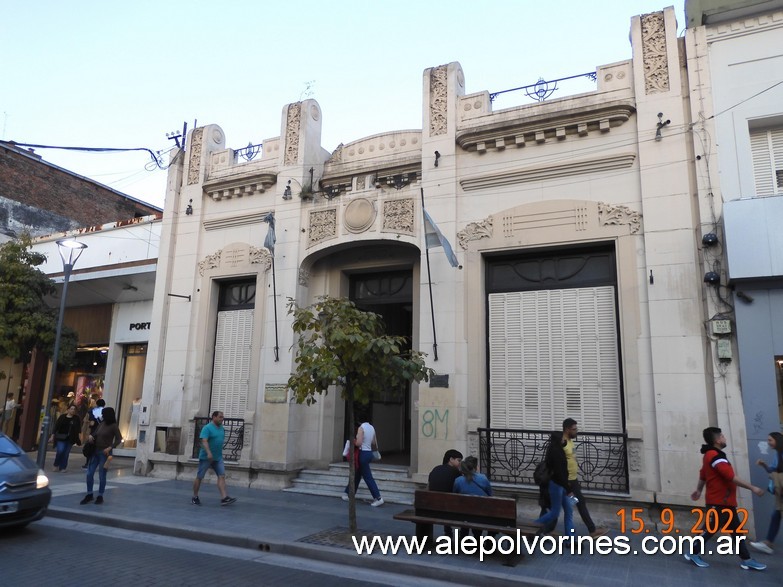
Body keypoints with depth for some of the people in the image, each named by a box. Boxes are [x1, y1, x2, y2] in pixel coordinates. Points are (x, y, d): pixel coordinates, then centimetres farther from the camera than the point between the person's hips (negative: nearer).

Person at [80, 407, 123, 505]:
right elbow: (95, 434, 19)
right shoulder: (101, 424, 8)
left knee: (102, 475, 2)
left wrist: (110, 448, -22)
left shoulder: (114, 426, -10)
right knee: (89, 473, 5)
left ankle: (100, 496, 15)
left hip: (105, 453, -6)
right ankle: (89, 495, 19)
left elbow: (119, 439, -12)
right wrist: (91, 436, -3)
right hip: (95, 451, 6)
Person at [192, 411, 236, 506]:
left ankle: (224, 498, -13)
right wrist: (209, 453, -36)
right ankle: (195, 498, 22)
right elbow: (204, 441, -23)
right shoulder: (207, 428, -11)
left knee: (222, 476, -7)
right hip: (206, 457, -6)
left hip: (218, 458, 6)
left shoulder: (222, 428, 10)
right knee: (199, 477, 6)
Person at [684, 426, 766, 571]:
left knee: (736, 530, 13)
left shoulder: (711, 455, 13)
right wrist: (752, 488, -20)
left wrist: (699, 490, 31)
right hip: (718, 503, -10)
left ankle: (746, 560, 18)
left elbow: (703, 474, 22)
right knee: (711, 530, -1)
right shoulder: (715, 456, -20)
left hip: (725, 503, 10)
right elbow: (731, 477, -25)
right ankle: (693, 553, 9)